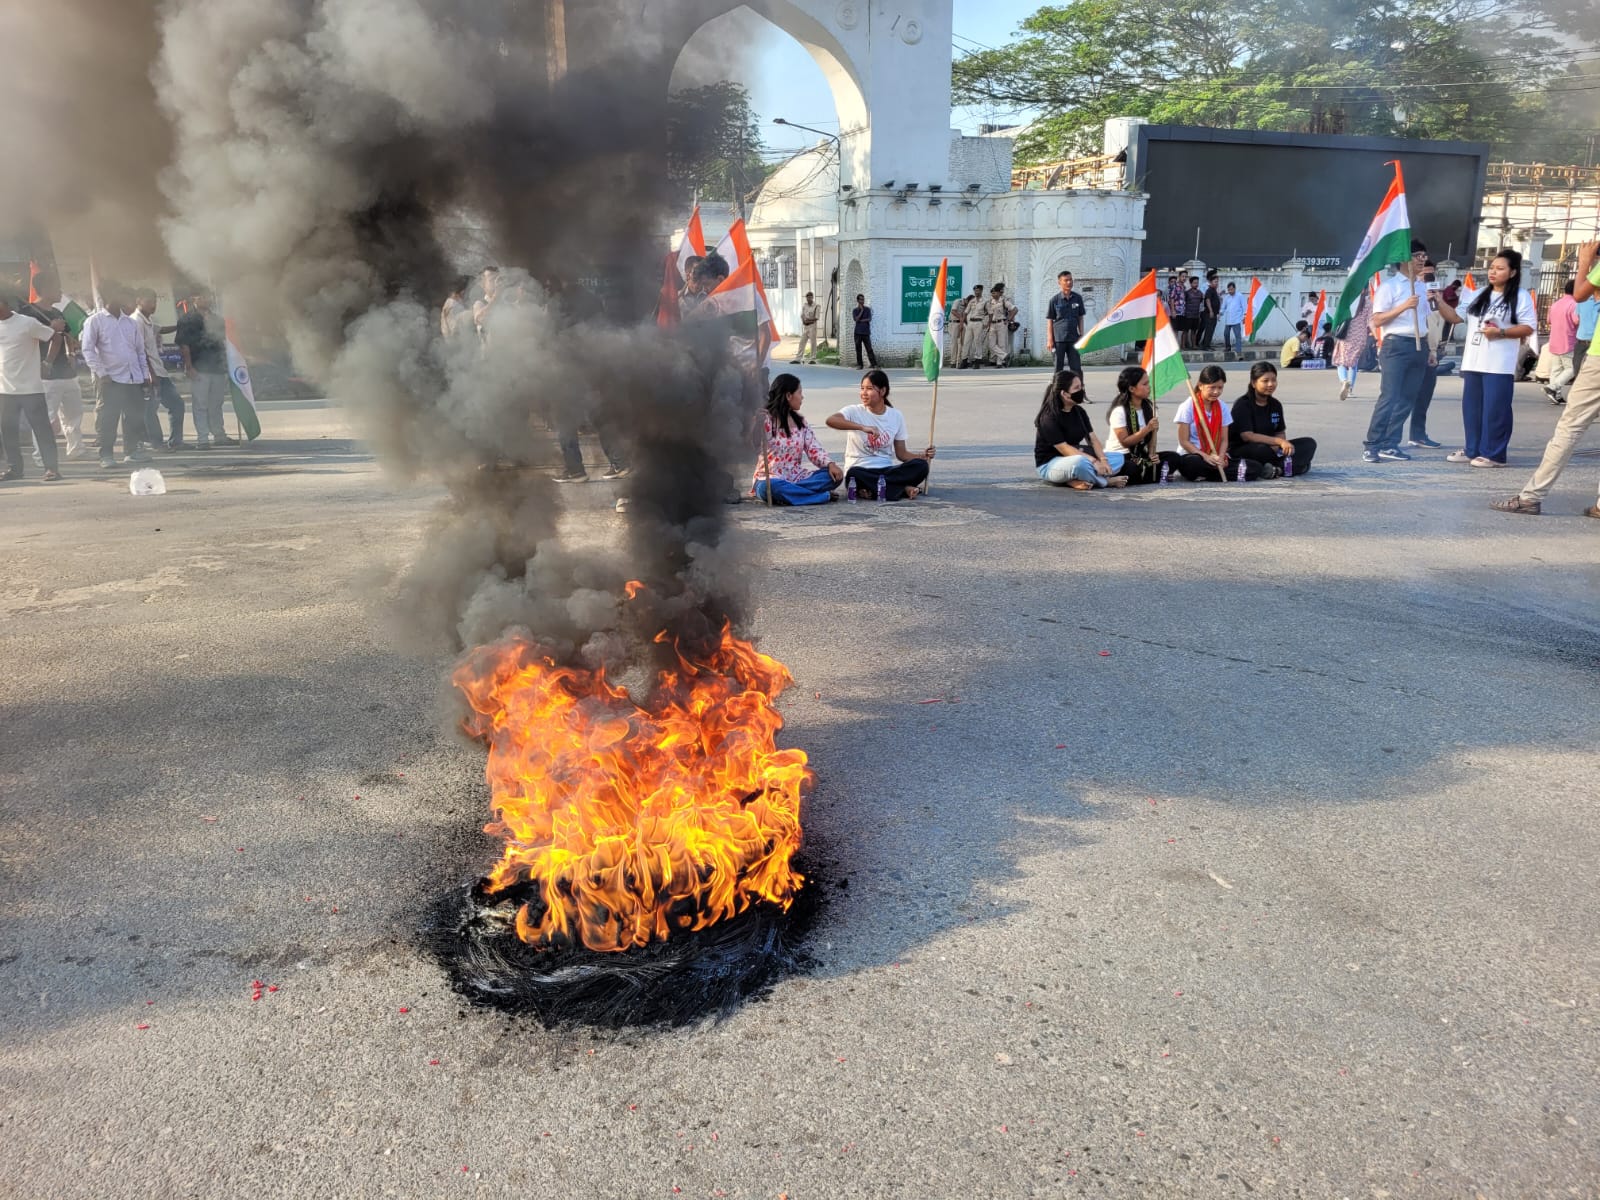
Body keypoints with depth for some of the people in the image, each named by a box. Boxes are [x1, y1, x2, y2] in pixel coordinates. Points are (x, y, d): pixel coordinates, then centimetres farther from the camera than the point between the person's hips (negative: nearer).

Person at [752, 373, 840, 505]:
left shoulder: (800, 421, 13)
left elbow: (814, 449, 7)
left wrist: (830, 464, -12)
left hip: (796, 478, 6)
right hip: (771, 479, -5)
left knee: (834, 476, -15)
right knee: (771, 486, -42)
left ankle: (787, 494, -21)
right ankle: (825, 495, -28)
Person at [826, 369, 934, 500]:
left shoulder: (896, 416, 6)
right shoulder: (854, 411, -5)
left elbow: (901, 453, 9)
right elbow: (830, 420, -27)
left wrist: (922, 457, -11)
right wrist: (862, 427, -38)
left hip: (887, 470, 2)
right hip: (861, 470, -2)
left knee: (920, 466, -22)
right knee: (854, 474, -39)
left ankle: (872, 489, -18)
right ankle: (903, 489, -23)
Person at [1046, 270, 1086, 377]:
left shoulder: (1078, 298, 6)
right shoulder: (1054, 300, 0)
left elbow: (1080, 318, 12)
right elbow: (1049, 320, 1)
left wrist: (1081, 335, 6)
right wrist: (1050, 339, -5)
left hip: (1074, 338, 2)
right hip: (1058, 339, -2)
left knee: (1076, 368, 1)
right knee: (1059, 368, 5)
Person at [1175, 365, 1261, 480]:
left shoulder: (1222, 407, 10)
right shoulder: (1188, 407, -4)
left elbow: (1224, 439, 8)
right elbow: (1184, 441, -8)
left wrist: (1220, 458, -14)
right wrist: (1206, 457, -21)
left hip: (1215, 459, 5)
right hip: (1192, 456, -5)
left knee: (1255, 467, -16)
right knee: (1193, 463, -43)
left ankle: (1205, 476, -17)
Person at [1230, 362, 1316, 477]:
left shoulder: (1276, 405, 10)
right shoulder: (1242, 404, -10)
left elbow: (1281, 432, 11)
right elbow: (1247, 436, -20)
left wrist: (1276, 445, -14)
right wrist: (1279, 441, -25)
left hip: (1271, 447, 7)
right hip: (1241, 451, -7)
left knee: (1309, 443, -9)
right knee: (1261, 449, -41)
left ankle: (1278, 468, -31)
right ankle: (1296, 465, -19)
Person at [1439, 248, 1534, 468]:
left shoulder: (1521, 297, -1)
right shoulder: (1478, 295, 15)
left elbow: (1528, 327, -5)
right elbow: (1456, 317, 13)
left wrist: (1501, 332, -18)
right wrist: (1438, 302, 0)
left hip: (1499, 366, -6)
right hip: (1473, 362, 6)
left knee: (1495, 410, -4)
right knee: (1471, 407, 9)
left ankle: (1493, 454, 1)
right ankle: (1472, 450, 18)